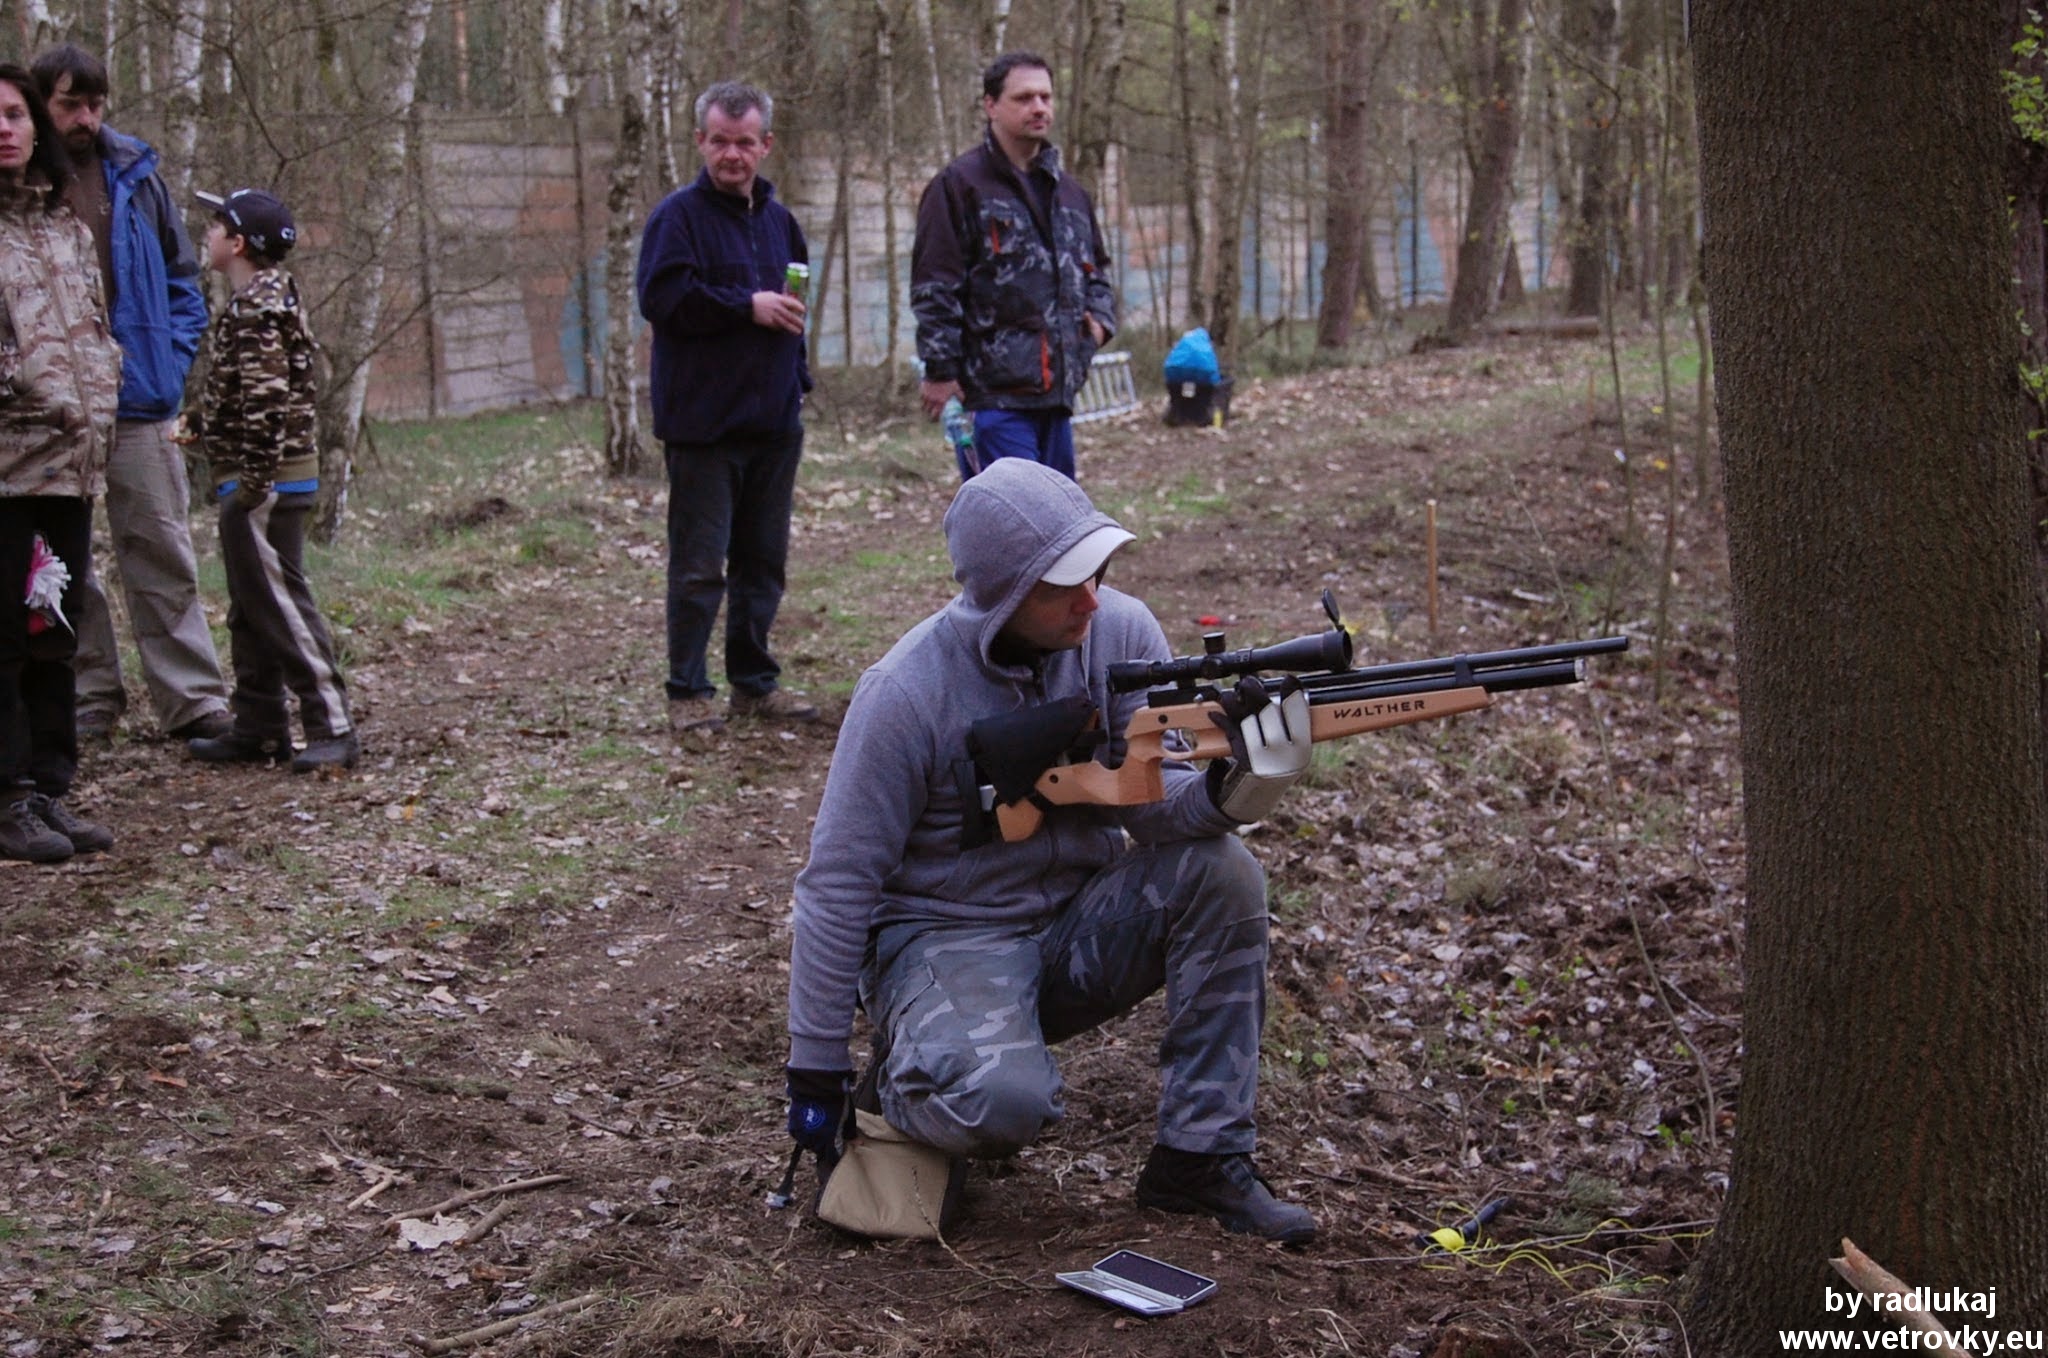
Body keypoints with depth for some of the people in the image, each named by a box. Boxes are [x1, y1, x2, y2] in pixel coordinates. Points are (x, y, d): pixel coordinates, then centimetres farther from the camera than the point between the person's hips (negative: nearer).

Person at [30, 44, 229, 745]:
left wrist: (172, 360, 3)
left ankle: (193, 700, 4)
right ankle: (87, 698, 15)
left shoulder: (133, 176, 7)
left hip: (138, 401, 1)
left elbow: (182, 279, 14)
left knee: (162, 554, 2)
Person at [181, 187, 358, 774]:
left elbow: (266, 399, -24)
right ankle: (260, 727, 23)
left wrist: (252, 479, -23)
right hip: (264, 481, 10)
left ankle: (333, 728, -4)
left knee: (280, 605, -7)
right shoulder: (268, 296, 14)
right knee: (251, 609, 15)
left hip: (265, 482, -10)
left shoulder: (255, 309, -17)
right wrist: (201, 428, 27)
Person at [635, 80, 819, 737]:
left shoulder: (778, 219, 15)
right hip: (703, 421, -6)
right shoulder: (679, 215, -6)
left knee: (764, 560, 12)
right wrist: (747, 306, -17)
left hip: (774, 421, 7)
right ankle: (688, 693, 5)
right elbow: (662, 296, -19)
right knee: (699, 566, -4)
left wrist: (798, 378, 14)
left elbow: (801, 302, 27)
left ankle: (754, 681, 23)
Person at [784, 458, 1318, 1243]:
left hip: (1078, 921, 5)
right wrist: (815, 1074, -14)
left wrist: (1229, 787, -37)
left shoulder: (1119, 631, -9)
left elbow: (1150, 799, -12)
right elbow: (838, 885, -16)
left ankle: (1201, 1156, -12)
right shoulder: (908, 693, -21)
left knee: (1220, 870, -22)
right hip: (946, 937, -5)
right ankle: (905, 1072, 4)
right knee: (1004, 1104, -34)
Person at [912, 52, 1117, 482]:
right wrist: (941, 370, -13)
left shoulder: (1069, 193, 18)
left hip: (1057, 392, 8)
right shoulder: (959, 185, -4)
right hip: (992, 394, -8)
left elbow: (1097, 268, 30)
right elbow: (934, 288, -8)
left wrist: (1101, 319, 10)